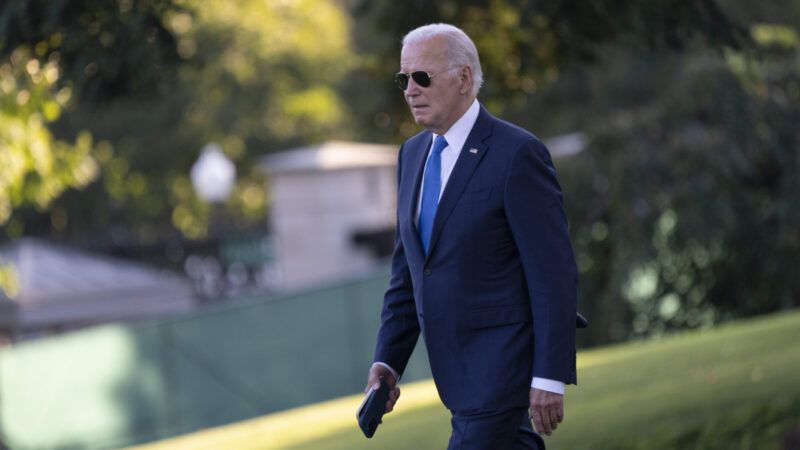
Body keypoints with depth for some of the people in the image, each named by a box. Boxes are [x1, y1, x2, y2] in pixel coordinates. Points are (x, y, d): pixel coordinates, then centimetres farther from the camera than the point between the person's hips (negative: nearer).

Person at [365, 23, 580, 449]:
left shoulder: (516, 153, -13)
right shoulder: (413, 154, 12)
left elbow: (554, 273, -15)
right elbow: (406, 271, 17)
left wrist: (549, 377, -18)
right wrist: (387, 361, 7)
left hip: (500, 363, -8)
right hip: (454, 366, 8)